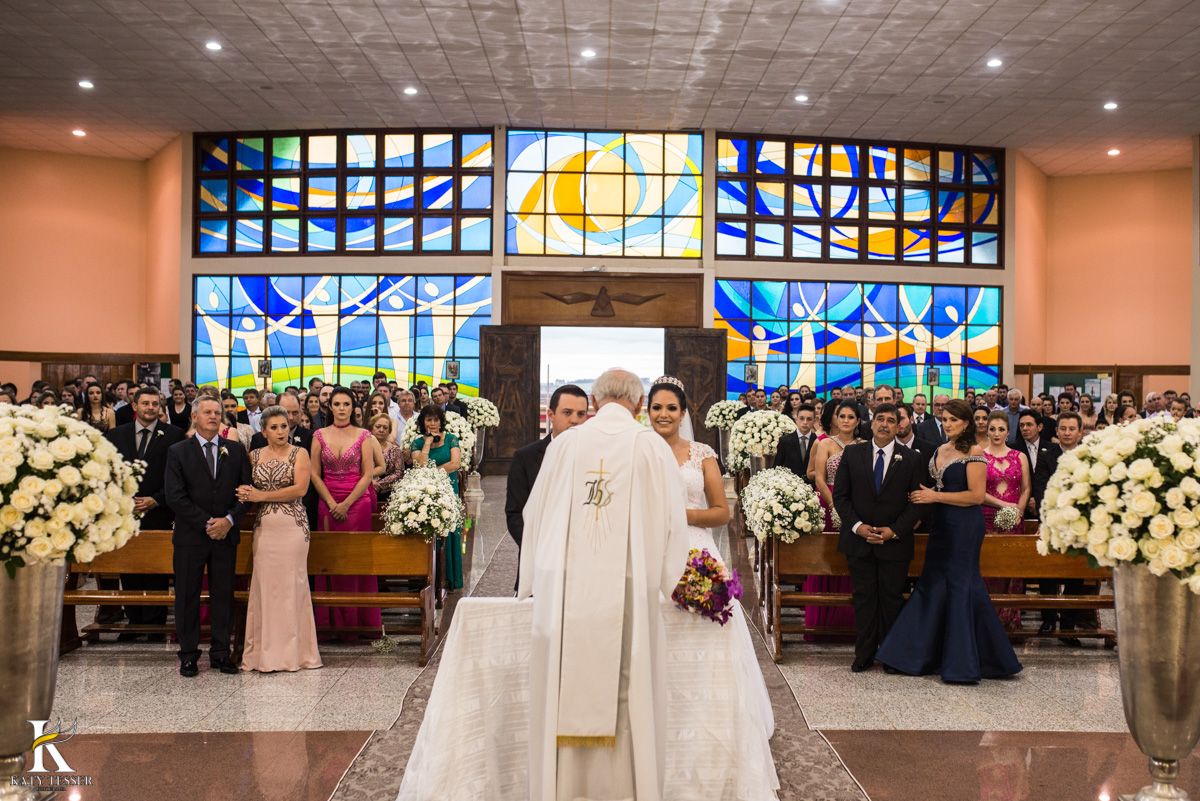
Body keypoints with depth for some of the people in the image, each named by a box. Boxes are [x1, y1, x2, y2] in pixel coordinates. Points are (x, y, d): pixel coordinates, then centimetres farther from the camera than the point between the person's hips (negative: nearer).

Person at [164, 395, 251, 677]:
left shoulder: (235, 450, 8)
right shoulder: (178, 451, 2)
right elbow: (175, 496, -6)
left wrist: (229, 520, -11)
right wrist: (207, 523, -12)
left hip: (226, 535, 1)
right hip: (190, 536, -1)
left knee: (223, 595, 5)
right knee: (187, 596, 4)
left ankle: (221, 652, 14)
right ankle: (188, 654, 14)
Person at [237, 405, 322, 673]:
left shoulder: (299, 454, 2)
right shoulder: (254, 455, 13)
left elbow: (300, 489, -10)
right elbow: (247, 490, 15)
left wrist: (262, 496, -10)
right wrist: (247, 496, -9)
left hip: (293, 525, -3)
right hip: (264, 527, 3)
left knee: (291, 585, -2)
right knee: (265, 586, 1)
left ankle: (292, 653, 6)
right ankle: (265, 654, 9)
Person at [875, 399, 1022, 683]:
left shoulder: (974, 453, -10)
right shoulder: (940, 451, 13)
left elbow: (977, 495, -16)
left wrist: (936, 497, -16)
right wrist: (923, 497, 3)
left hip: (964, 526, -8)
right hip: (941, 524, 8)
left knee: (961, 584, -1)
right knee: (933, 583, 9)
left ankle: (962, 664, 9)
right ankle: (921, 656, 19)